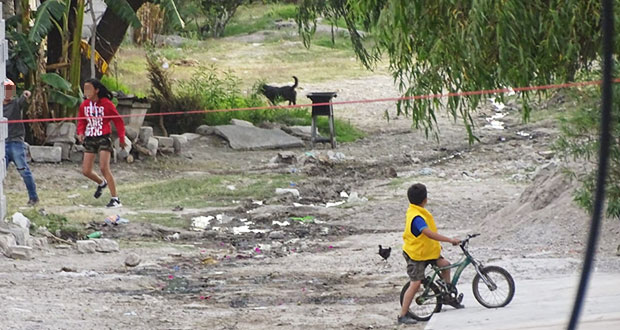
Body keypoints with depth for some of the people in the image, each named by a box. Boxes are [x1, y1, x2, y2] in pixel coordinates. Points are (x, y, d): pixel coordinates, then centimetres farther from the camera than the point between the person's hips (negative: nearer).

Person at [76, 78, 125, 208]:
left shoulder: (106, 104, -10)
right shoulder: (84, 105, 4)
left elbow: (118, 121, -5)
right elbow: (81, 121, 16)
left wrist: (121, 138, -9)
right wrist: (80, 132, -4)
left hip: (103, 139, -6)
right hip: (90, 139, 6)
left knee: (104, 168, -17)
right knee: (86, 171, 2)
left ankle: (115, 199, -11)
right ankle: (102, 183, 36)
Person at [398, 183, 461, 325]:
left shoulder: (413, 211, 4)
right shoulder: (417, 217, -29)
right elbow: (429, 234, -39)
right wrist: (450, 240, -37)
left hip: (426, 250, 9)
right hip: (415, 254, -9)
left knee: (445, 264, 1)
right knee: (415, 283, -9)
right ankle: (403, 315, -3)